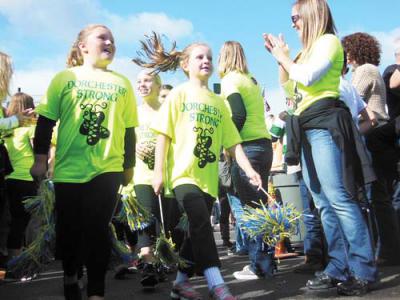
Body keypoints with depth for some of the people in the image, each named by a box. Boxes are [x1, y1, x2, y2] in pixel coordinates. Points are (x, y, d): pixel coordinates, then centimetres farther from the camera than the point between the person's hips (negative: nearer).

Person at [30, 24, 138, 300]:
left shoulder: (122, 83, 9)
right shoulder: (65, 77, 5)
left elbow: (129, 130, 13)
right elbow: (46, 121, 4)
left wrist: (129, 166, 15)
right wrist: (40, 158, -2)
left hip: (107, 168, 0)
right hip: (68, 169, 0)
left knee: (97, 229, -3)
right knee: (69, 228, 9)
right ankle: (70, 277, 34)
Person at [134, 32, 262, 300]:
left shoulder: (218, 101, 15)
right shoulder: (179, 94, 3)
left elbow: (232, 140, 11)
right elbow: (164, 134, -2)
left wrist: (248, 169, 0)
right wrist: (159, 171, -10)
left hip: (208, 177, 5)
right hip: (184, 173, -5)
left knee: (197, 229, 7)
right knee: (201, 223, -19)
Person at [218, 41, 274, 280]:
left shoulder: (230, 79, -3)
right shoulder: (251, 79, 21)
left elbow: (238, 115, -16)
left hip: (247, 147, -8)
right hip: (264, 144, 8)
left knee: (251, 207, -4)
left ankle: (260, 266, -1)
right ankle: (265, 260, 18)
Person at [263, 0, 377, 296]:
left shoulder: (328, 41, 0)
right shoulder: (310, 49, 24)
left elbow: (307, 77, -15)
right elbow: (290, 88, 26)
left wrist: (283, 56, 0)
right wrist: (279, 57, 19)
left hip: (324, 125, -9)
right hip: (307, 129, 9)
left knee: (339, 198, -14)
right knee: (324, 203, 5)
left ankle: (364, 271, -9)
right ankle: (340, 268, 9)